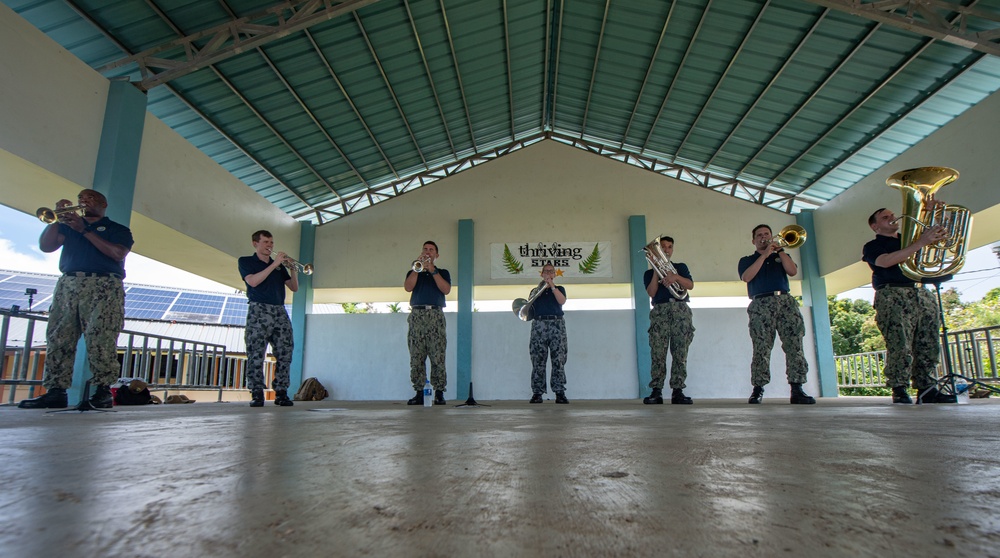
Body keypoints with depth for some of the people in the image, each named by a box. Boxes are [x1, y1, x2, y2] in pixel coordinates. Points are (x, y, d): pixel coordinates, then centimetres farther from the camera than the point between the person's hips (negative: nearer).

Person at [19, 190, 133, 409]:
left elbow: (118, 254, -6)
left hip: (103, 286, -5)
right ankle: (55, 392, -4)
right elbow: (45, 246, 13)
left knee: (100, 340, -15)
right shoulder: (68, 225, 26)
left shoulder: (117, 229, 13)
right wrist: (57, 218, 3)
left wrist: (84, 230, -6)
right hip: (68, 284, 5)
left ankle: (103, 391, -17)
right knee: (58, 339, -4)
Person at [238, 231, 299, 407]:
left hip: (280, 313, 4)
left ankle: (281, 393, 0)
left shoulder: (279, 266, 23)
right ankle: (257, 394, -4)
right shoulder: (246, 262, 11)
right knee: (256, 354, -8)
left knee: (285, 354, -3)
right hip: (258, 311, -4)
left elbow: (294, 287, 18)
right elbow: (253, 281, -9)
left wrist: (293, 270, 1)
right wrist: (274, 264, -10)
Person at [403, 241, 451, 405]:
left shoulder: (443, 272, 19)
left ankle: (439, 393, -5)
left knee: (438, 357, -8)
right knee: (416, 358, -3)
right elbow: (408, 287, 0)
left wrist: (433, 270, -4)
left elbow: (446, 289, -2)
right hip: (417, 315, 2)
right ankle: (419, 393, 1)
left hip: (435, 315, -1)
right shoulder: (413, 272, 21)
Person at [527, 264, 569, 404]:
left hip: (557, 324, -1)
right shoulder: (535, 290, 22)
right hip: (539, 325, 1)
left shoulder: (559, 289, 19)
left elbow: (562, 301, -3)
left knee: (558, 360, -8)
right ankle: (537, 393, -4)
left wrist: (552, 285, -6)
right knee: (538, 361, -5)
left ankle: (560, 393, -9)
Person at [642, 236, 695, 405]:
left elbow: (690, 285, 5)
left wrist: (675, 277, -12)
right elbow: (651, 293, 1)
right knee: (658, 353, -11)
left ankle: (678, 391, -6)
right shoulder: (649, 273, 19)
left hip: (681, 310, 1)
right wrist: (656, 271, -3)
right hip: (660, 311, -1)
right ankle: (656, 391, -12)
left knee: (680, 353, -6)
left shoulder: (681, 267, 23)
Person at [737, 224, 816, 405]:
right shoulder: (746, 260, 20)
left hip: (785, 301, 2)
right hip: (761, 305, -2)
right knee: (761, 348, -11)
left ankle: (797, 390, -12)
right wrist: (764, 255, -2)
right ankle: (758, 389, -12)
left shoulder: (781, 256, 26)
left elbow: (792, 271, 5)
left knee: (794, 345, -10)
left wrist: (780, 249, 2)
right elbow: (746, 277, -3)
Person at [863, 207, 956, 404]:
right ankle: (899, 390, -9)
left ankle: (927, 389, 3)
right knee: (900, 346, -12)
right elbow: (886, 261, -14)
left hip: (923, 294, 6)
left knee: (928, 346, 0)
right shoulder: (872, 246, 6)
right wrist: (920, 243, -19)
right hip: (893, 296, -6)